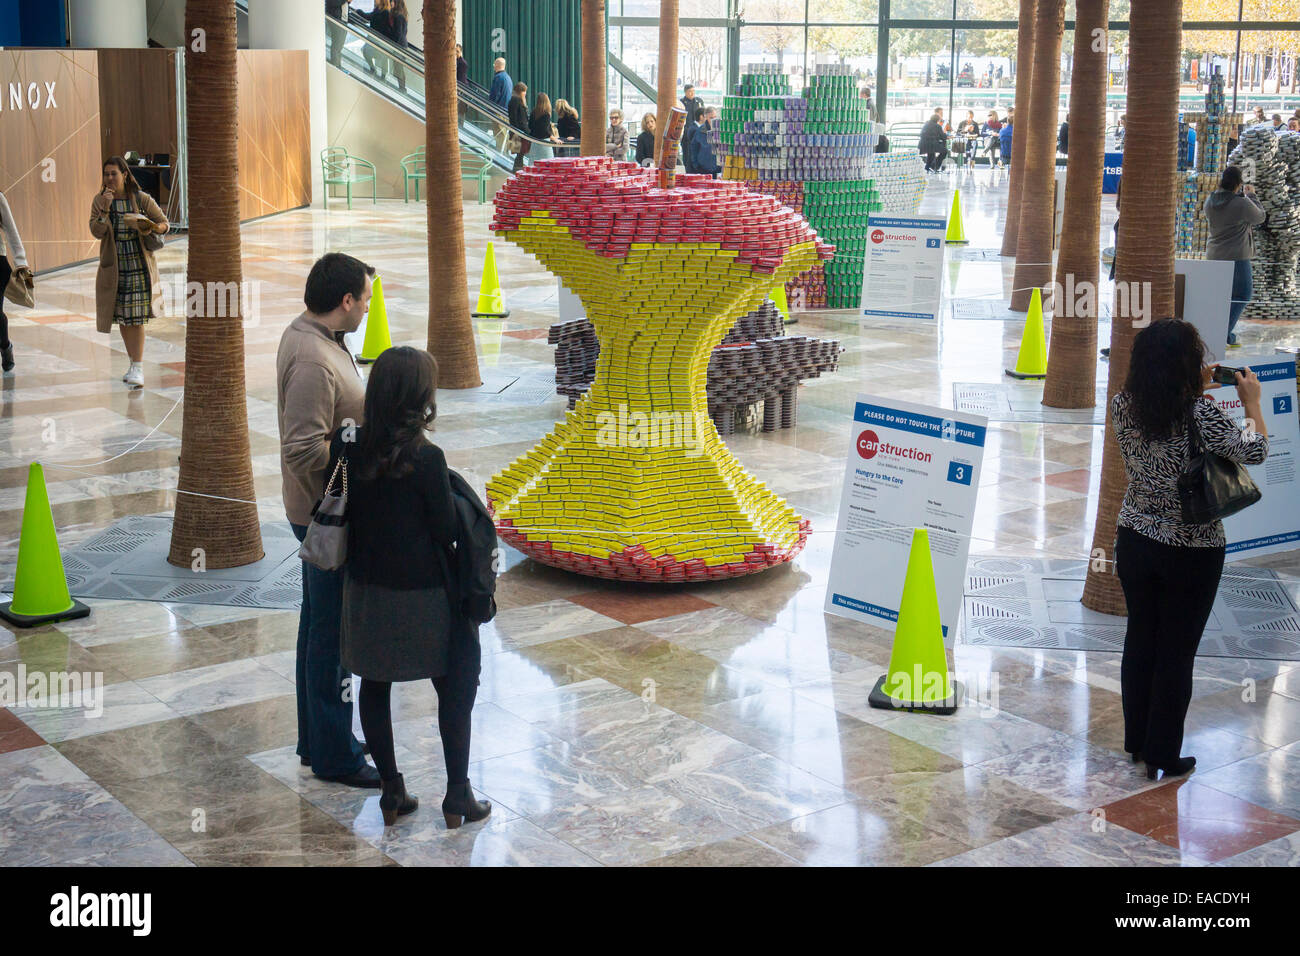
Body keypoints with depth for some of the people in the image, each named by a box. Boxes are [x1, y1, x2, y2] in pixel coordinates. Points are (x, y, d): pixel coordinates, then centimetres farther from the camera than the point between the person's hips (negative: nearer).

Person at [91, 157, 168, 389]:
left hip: (139, 263, -3)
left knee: (136, 317, -8)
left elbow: (164, 224, 3)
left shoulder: (142, 199, -4)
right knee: (121, 317, 8)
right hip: (114, 265, 3)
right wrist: (105, 209, -20)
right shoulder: (99, 200, 2)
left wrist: (150, 228, -18)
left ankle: (138, 368, -7)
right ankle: (134, 363, 21)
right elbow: (97, 232, -8)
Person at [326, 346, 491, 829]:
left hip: (366, 590, 5)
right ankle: (457, 795, 19)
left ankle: (392, 792, 27)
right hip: (421, 595, -4)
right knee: (456, 687, 13)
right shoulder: (426, 459, -22)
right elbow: (447, 531, -15)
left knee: (375, 686, 18)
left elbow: (340, 513, 3)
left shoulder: (347, 447, -7)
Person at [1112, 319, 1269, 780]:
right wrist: (1252, 402, 1)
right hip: (1191, 552, -5)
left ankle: (1137, 741, 31)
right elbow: (1254, 451, -12)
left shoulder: (1124, 406, -8)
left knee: (1140, 640, 18)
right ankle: (1163, 755, 18)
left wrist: (1195, 391, 13)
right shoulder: (1200, 414, -24)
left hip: (1135, 543, 5)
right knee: (1177, 652, 8)